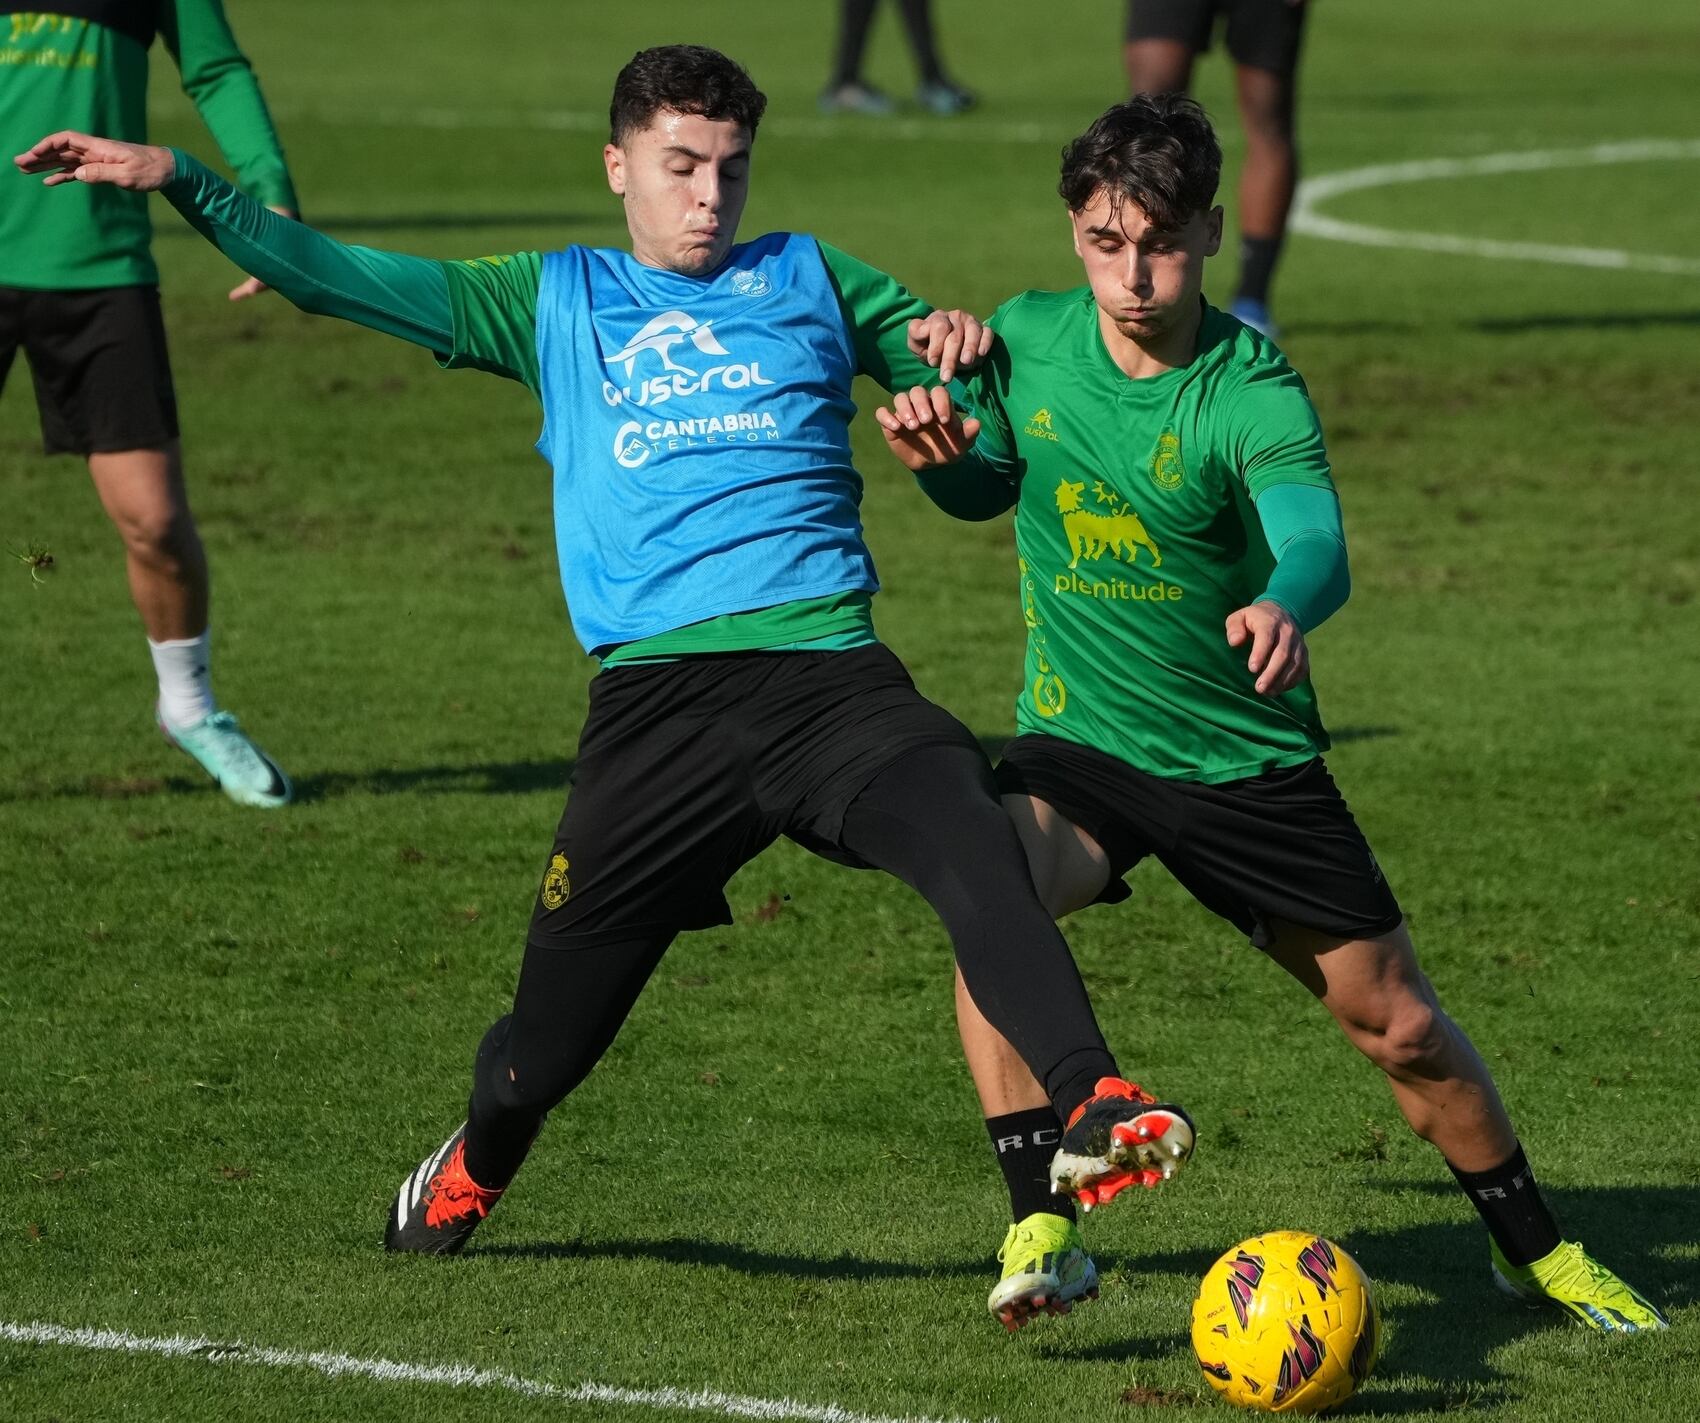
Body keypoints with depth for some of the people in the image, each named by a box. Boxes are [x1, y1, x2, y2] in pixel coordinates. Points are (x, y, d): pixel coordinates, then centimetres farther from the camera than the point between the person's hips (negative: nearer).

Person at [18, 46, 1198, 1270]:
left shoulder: (809, 280, 21)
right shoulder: (558, 302, 19)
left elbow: (959, 370, 25)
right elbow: (341, 278, 16)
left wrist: (957, 342, 1)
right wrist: (180, 182, 8)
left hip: (832, 674, 0)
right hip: (659, 698, 0)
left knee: (975, 842, -32)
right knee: (547, 1042, 5)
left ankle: (1093, 1104, -43)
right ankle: (468, 1179, 37)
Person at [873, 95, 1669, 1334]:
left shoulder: (1254, 390, -19)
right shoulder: (1027, 342, -7)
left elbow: (1317, 544, -36)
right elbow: (990, 488, 11)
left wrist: (1285, 606, -61)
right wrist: (941, 453, -14)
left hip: (1249, 756, -1)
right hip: (1078, 740, 2)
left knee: (1400, 1026, 6)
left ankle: (1533, 1246, 31)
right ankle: (1041, 1221, -25)